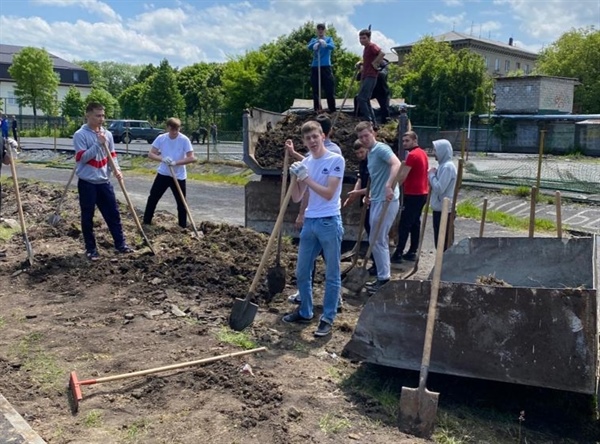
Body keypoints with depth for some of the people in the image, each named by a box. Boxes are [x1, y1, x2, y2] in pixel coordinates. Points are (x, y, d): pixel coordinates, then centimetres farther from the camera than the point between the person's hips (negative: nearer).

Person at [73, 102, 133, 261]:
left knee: (113, 213, 9)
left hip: (104, 181, 5)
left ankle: (120, 244, 20)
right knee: (87, 217, 5)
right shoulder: (80, 135, -10)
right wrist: (98, 144, -21)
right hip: (87, 183, -5)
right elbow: (82, 158, -17)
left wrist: (116, 169, -7)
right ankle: (91, 249, 15)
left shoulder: (107, 134, 7)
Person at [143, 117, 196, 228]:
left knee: (181, 202, 3)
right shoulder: (161, 138, -5)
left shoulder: (184, 140, -13)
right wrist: (162, 159, -24)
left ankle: (183, 226, 15)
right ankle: (146, 222, 20)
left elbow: (191, 158, -18)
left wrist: (176, 162, -27)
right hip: (163, 173, 2)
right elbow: (150, 154, -5)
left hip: (179, 176, -2)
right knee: (153, 198, 6)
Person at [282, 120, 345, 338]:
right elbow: (297, 198, 6)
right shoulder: (304, 163, 8)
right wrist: (295, 176, -8)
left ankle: (327, 318, 14)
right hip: (309, 222, 6)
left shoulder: (336, 160, -8)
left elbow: (328, 194, -16)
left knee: (331, 274, 4)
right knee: (302, 272, 14)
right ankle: (305, 312, 31)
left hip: (329, 223, -6)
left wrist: (305, 177, -16)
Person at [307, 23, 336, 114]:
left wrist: (325, 44, -33)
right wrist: (315, 44, -28)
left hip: (326, 66, -2)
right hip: (315, 67, 2)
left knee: (329, 89, -5)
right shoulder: (313, 40, 14)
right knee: (315, 89, 2)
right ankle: (317, 109, 7)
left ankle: (332, 109, -1)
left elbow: (332, 46, -11)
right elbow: (309, 47, -6)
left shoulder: (329, 39, 10)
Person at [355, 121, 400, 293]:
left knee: (376, 241, -6)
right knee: (380, 240, 13)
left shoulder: (381, 149, -13)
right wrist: (371, 194, 26)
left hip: (386, 201, -10)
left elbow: (397, 164, -31)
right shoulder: (370, 153, 17)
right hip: (377, 200, 10)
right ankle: (383, 277, 22)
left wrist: (389, 186, -42)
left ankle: (384, 279, 2)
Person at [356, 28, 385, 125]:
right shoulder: (366, 48, 20)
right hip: (365, 77, 10)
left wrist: (375, 63, -19)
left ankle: (368, 120, -16)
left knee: (361, 98, -17)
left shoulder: (372, 46, -9)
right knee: (366, 100, 9)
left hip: (370, 77, -10)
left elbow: (382, 53, -26)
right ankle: (372, 123, 12)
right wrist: (360, 64, 16)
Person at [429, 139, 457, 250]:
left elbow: (439, 188, -23)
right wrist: (433, 175, 4)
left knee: (443, 242, -2)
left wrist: (432, 175, -10)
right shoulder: (443, 165, 12)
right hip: (439, 208, 10)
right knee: (439, 241, 16)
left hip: (443, 209, -10)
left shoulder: (448, 167, -18)